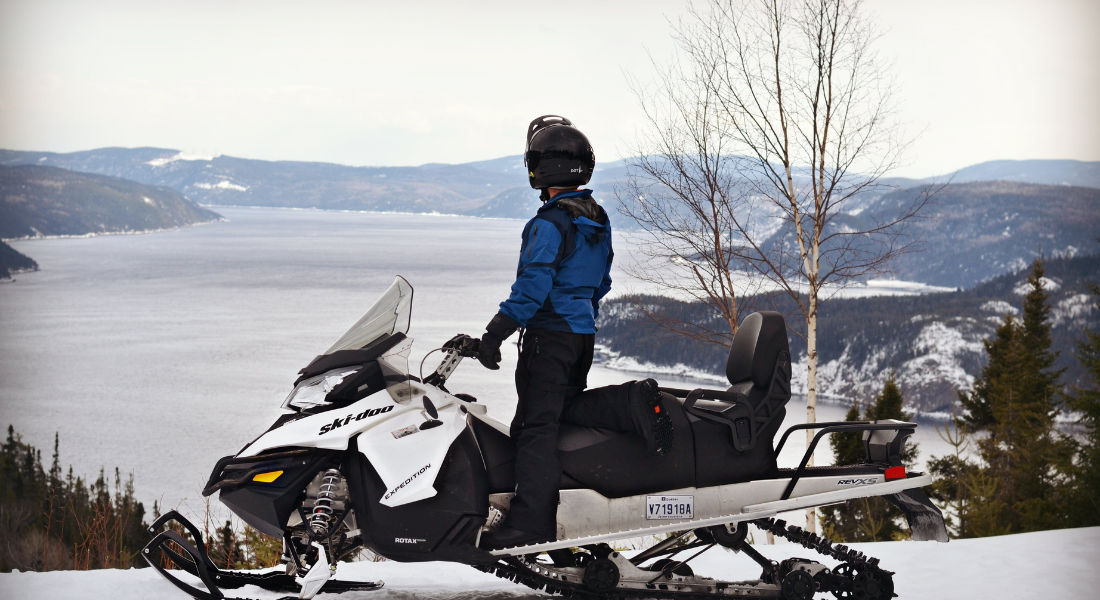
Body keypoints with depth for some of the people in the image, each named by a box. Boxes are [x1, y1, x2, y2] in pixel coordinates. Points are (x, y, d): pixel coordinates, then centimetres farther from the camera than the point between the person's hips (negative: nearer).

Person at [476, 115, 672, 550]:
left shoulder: (551, 224, -16)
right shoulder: (598, 221, 12)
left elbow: (534, 284, -23)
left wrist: (497, 331, -21)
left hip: (550, 335, -9)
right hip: (585, 333, 9)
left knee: (536, 424, -10)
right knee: (567, 407, 20)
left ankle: (532, 518, -14)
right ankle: (635, 410, -1)